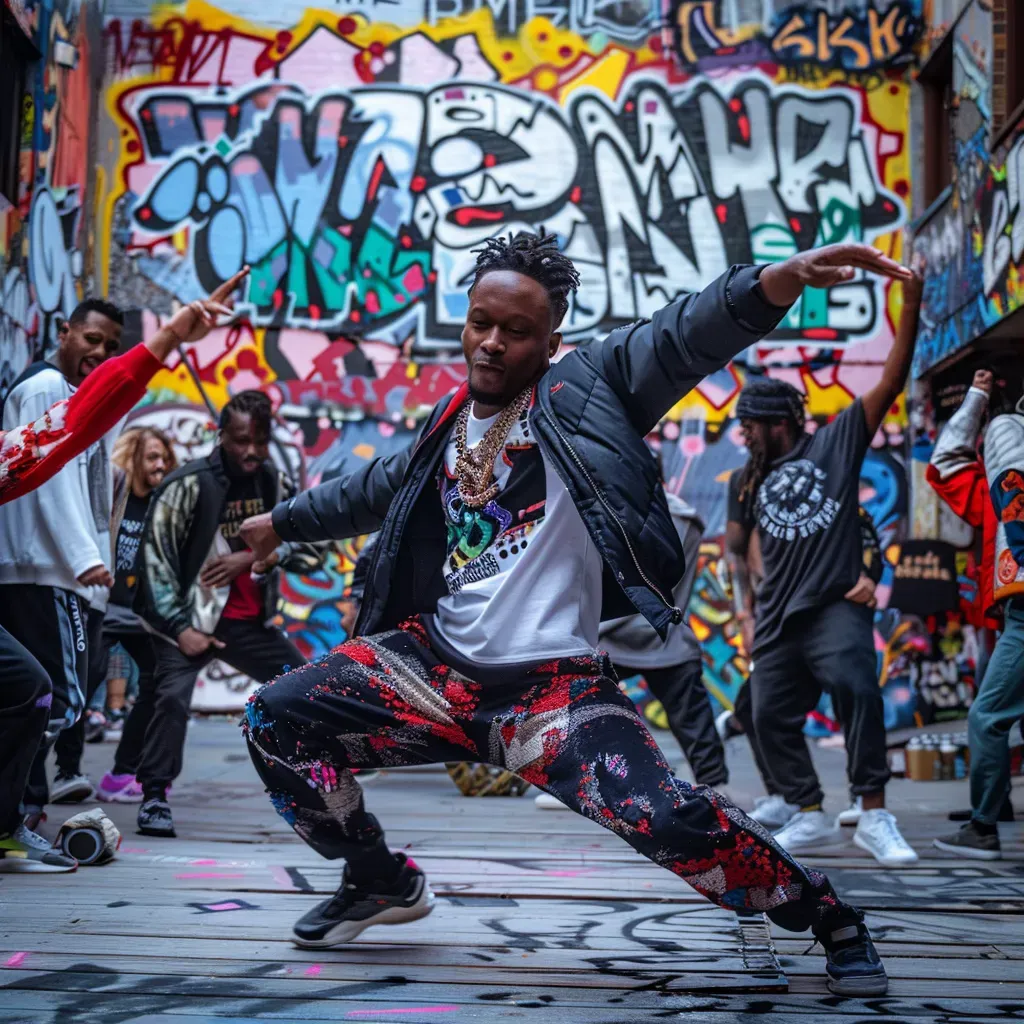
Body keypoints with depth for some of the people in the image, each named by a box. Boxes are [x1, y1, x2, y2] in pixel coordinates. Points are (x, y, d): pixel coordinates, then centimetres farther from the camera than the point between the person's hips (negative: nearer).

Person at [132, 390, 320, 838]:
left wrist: (251, 557, -14)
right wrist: (179, 627, -17)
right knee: (172, 695, -27)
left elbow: (311, 550, 1)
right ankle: (154, 798, -18)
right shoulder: (188, 485, -11)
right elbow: (155, 557, -12)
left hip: (250, 621, 5)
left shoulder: (275, 484, 3)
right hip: (190, 617, -5)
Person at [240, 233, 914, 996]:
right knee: (275, 723, -2)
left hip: (551, 684, -6)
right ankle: (382, 884, 22)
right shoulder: (449, 425, 13)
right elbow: (374, 490, 32)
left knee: (665, 817, -26)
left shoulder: (585, 387, -3)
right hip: (439, 665, 6)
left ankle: (831, 920, 1)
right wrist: (282, 523, 46)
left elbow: (683, 336, -20)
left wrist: (779, 280, -38)